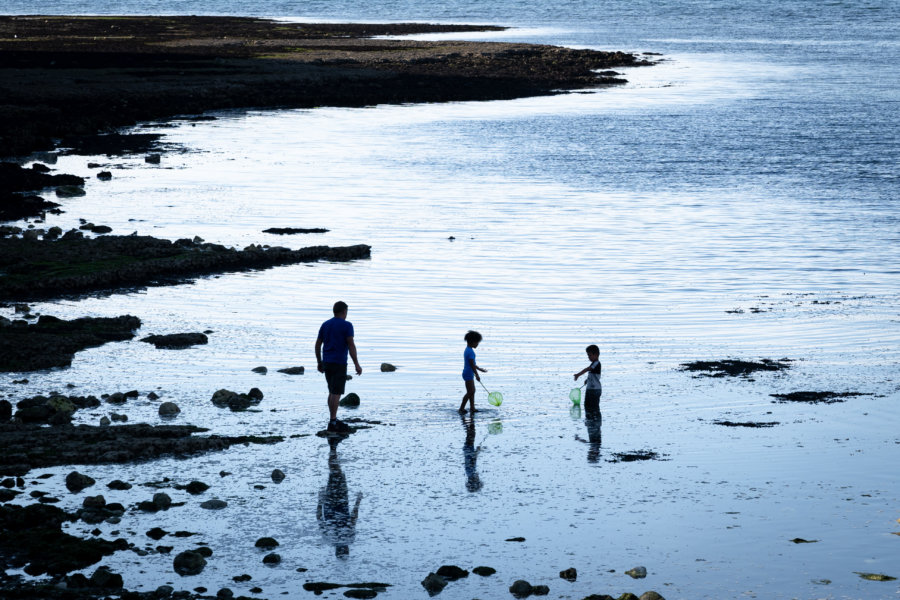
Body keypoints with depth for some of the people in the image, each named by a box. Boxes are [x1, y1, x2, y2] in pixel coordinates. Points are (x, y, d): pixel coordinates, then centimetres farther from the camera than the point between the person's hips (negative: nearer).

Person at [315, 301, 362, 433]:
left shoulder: (325, 325, 9)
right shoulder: (347, 325, -8)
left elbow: (318, 344, 11)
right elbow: (351, 345, -15)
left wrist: (319, 363, 20)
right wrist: (357, 365, -12)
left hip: (327, 363, 7)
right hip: (339, 364, -7)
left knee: (333, 392, 16)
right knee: (336, 393, -6)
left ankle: (333, 420, 18)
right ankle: (332, 423, -9)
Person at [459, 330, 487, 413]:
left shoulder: (468, 350, 14)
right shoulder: (470, 352, -19)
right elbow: (472, 364, -22)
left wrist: (480, 369, 29)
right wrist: (477, 375, -20)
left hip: (469, 374, 10)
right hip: (468, 374, -10)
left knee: (472, 391, 13)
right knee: (470, 392, -6)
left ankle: (472, 408, 17)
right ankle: (461, 408, -2)